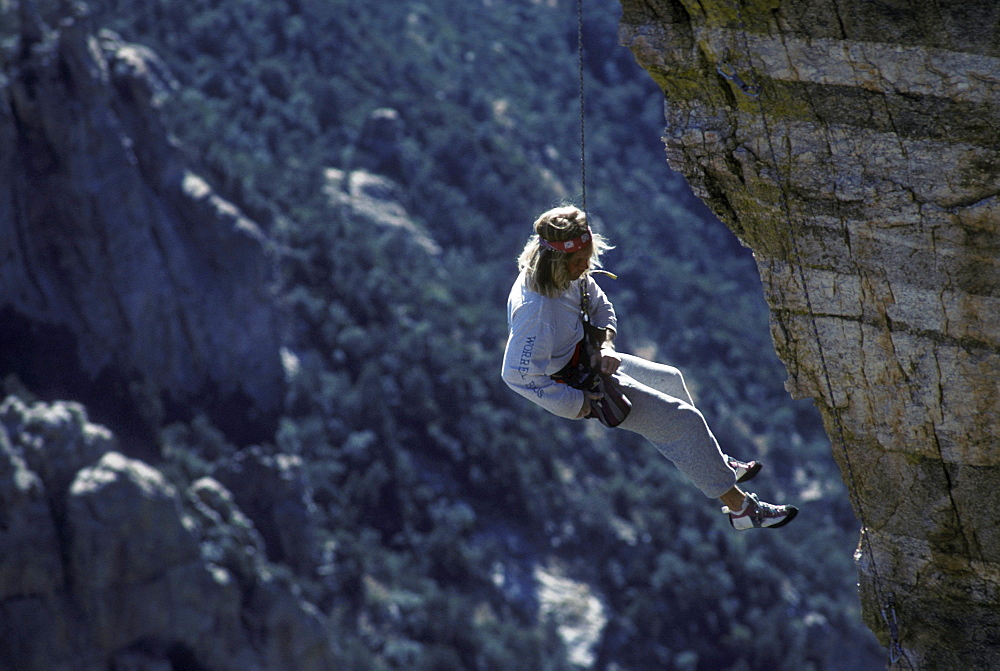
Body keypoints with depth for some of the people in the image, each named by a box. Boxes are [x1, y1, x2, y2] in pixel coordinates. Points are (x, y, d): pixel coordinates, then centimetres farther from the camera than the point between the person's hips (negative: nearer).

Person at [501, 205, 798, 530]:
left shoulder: (572, 272, -11)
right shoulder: (535, 308, -37)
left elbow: (602, 307, 6)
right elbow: (517, 374, -38)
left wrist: (604, 345, -15)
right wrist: (575, 404, -29)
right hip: (583, 385, -9)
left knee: (671, 380, 25)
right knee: (681, 418, -7)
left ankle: (712, 461, 46)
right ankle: (739, 505, 5)